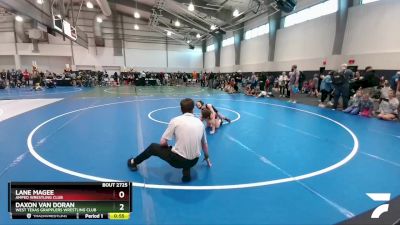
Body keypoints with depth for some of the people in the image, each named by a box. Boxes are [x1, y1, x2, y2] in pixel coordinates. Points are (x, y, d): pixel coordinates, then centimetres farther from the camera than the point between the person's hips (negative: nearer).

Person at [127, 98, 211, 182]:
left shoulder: (176, 120, -7)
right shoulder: (200, 122, 5)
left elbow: (163, 142, -5)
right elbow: (204, 144, 17)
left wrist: (168, 147, 18)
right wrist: (207, 158, 35)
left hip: (178, 160, -3)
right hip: (194, 161, 4)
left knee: (153, 147, 20)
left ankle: (133, 162, 40)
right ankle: (186, 172, 17)